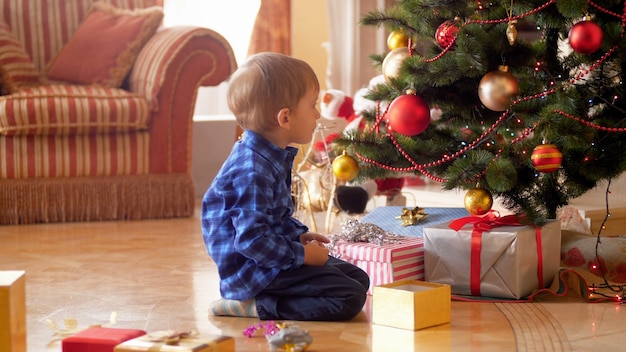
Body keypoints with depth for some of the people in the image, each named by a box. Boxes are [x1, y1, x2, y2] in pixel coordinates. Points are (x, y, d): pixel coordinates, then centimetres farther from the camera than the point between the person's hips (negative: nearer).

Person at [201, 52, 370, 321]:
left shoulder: (274, 157, 9)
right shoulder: (253, 172, -25)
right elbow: (251, 239, -28)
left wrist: (298, 235, 9)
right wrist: (302, 255, -18)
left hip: (271, 259, 11)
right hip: (252, 271, -11)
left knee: (358, 277, 14)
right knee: (350, 298, -15)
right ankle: (254, 306, -12)